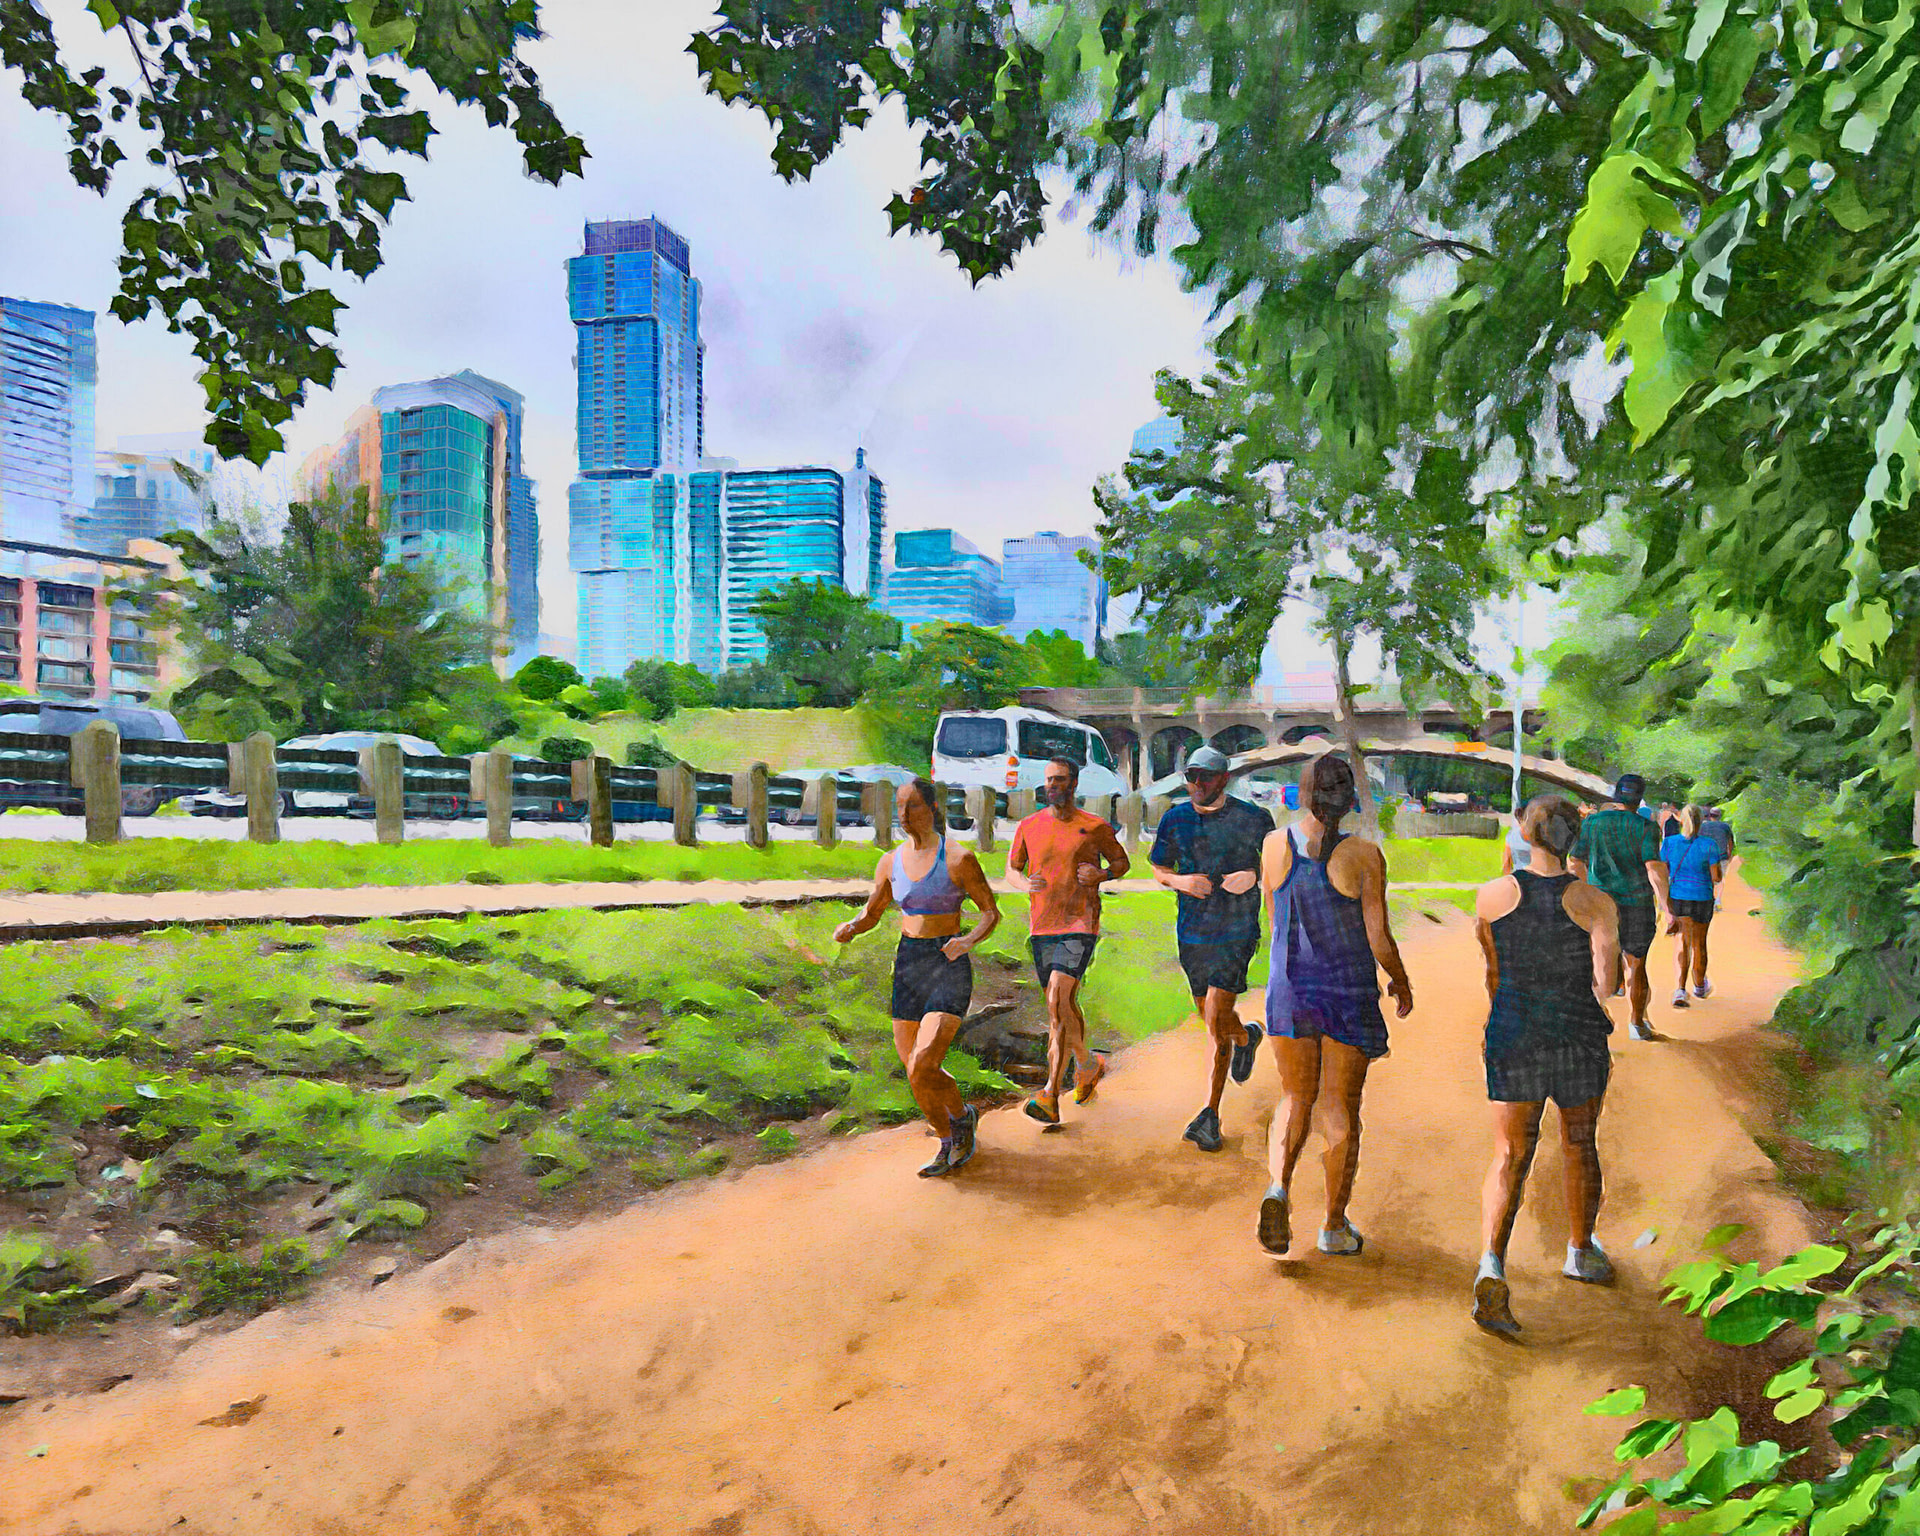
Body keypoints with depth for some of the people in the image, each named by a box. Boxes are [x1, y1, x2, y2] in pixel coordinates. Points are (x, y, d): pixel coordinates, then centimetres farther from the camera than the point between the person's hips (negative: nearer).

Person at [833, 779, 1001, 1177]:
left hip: (949, 968, -5)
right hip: (907, 966, 5)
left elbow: (991, 911, -2)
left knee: (922, 1068, -18)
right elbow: (871, 914, 16)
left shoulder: (958, 858, -8)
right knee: (915, 1074, 10)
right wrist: (850, 929, -7)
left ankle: (962, 1116, 14)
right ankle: (949, 1144, 36)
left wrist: (968, 941, -21)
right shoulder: (890, 862, 6)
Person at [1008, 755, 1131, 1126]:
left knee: (1057, 1003, -19)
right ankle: (1088, 1066, 41)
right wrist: (1026, 882, -6)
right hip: (1042, 928, 4)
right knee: (1064, 1007, 14)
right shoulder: (1028, 827, 6)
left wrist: (1100, 875, -8)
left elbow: (1122, 861, 13)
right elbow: (1012, 867, 17)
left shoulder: (1095, 827, -1)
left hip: (1080, 926, -4)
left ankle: (1051, 1097, -16)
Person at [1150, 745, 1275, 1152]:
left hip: (1237, 932, -4)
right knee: (1211, 1017, 17)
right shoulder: (1175, 819, 1)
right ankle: (1246, 1037, 53)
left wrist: (1254, 876, -14)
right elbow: (1159, 868, 12)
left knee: (1217, 1021, -12)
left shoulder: (1253, 819, -7)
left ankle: (1209, 1116, -3)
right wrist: (1179, 880, -11)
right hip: (1191, 933, 4)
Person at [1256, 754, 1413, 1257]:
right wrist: (1401, 982, 10)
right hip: (1349, 992, -2)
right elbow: (1378, 938, -8)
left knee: (1295, 1099, 16)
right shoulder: (1364, 855, -12)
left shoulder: (1275, 844, -3)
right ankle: (1334, 1226, 20)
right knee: (1341, 1109, 11)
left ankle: (1278, 1186, -8)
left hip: (1289, 987, 2)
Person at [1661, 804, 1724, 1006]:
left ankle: (1679, 990, -14)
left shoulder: (1669, 843, -6)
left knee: (1682, 943, 4)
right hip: (1701, 899, -1)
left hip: (1676, 898, 1)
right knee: (1699, 943, 18)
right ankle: (1699, 987, 38)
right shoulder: (1709, 845, -11)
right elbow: (1716, 877, -9)